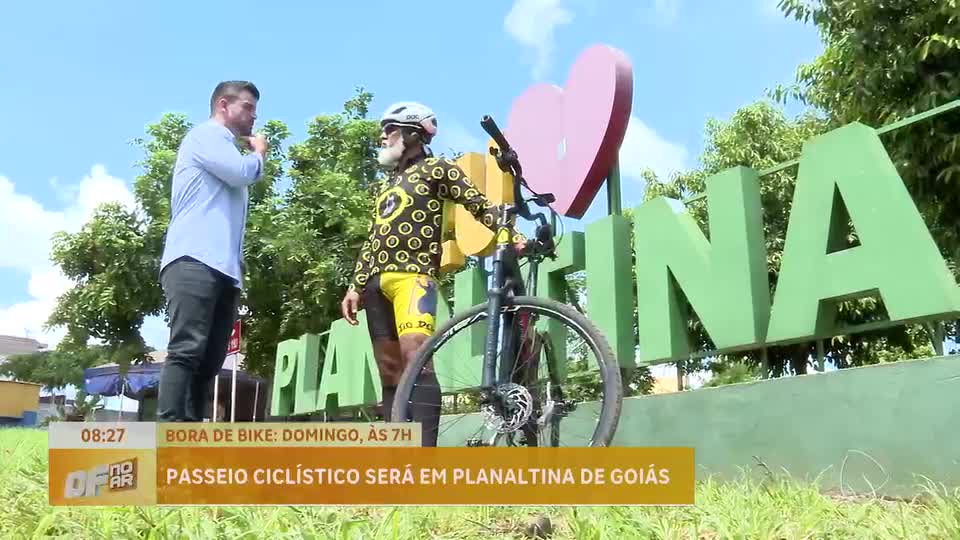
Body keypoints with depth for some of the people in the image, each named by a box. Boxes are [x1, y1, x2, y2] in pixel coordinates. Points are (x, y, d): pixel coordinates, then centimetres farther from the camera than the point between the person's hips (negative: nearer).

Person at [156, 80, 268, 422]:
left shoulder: (228, 151, 34)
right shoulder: (206, 135, 7)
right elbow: (243, 172, -9)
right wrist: (258, 152, 8)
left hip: (224, 267, 10)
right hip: (194, 260, -10)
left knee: (209, 362, 1)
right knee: (187, 350, -20)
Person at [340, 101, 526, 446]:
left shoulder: (435, 168, 7)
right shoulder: (388, 185, 28)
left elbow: (479, 203, -3)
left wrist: (511, 235, -18)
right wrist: (355, 286, 16)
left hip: (413, 274, -8)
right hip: (378, 280, 8)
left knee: (415, 360, -24)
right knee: (390, 373, 3)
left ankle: (425, 451, -31)